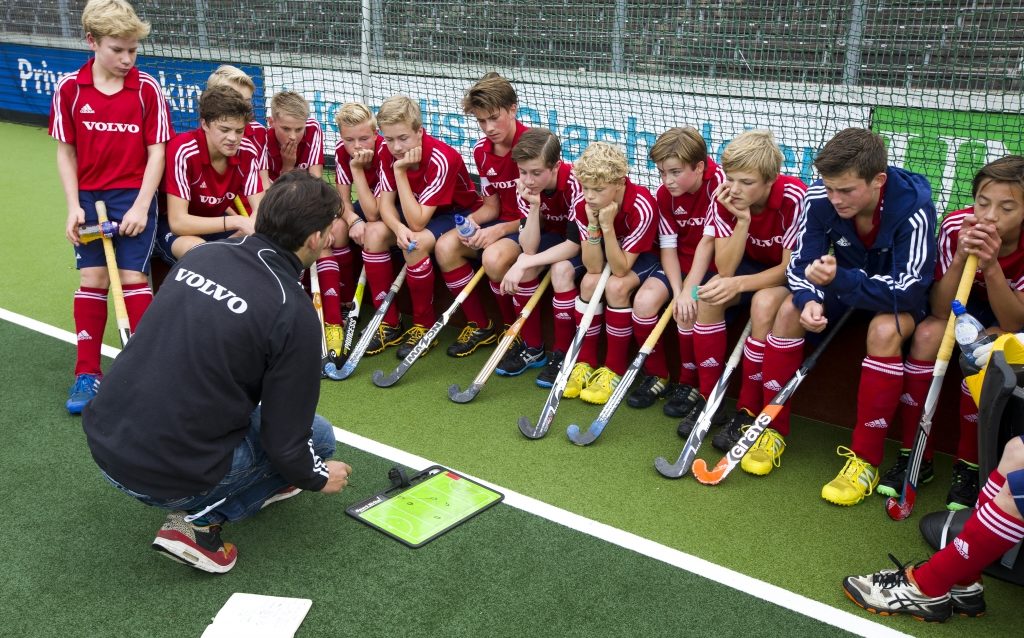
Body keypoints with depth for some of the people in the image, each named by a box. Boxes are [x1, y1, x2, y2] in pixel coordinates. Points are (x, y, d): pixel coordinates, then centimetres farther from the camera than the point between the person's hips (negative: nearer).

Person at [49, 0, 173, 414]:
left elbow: (156, 152, -6)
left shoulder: (147, 89, -7)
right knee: (91, 279, 4)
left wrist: (141, 206, -12)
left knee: (133, 277, -4)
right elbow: (66, 151, 2)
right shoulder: (70, 88, -3)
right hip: (89, 198, 2)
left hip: (134, 198, -2)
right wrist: (74, 206, -5)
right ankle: (88, 374, 15)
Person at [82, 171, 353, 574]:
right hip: (167, 478, -7)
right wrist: (318, 478, 11)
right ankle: (200, 520, 2)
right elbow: (286, 443, -12)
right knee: (319, 435, 11)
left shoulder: (201, 255, 1)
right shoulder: (293, 314, -18)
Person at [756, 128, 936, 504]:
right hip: (846, 284, 4)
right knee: (790, 309, -19)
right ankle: (774, 429, -7)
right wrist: (810, 301, -37)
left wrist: (838, 279, -51)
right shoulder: (820, 198, -22)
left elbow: (908, 291, -36)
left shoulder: (913, 208, -33)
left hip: (901, 297, -4)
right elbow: (801, 264, -14)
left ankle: (865, 459, -22)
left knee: (884, 329, -34)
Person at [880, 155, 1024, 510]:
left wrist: (991, 265, -42)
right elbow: (941, 310, -23)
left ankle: (968, 465, -15)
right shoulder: (956, 226, -23)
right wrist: (961, 257, -39)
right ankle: (915, 456, -16)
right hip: (965, 304, 2)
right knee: (927, 334, -28)